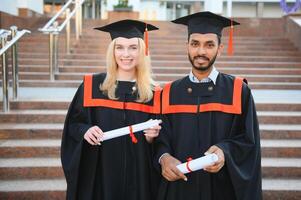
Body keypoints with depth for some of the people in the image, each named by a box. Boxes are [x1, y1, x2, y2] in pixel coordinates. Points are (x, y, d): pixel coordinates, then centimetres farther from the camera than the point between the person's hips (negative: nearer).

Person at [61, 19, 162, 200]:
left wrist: (151, 136, -14)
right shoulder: (92, 85, -2)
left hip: (138, 175, 1)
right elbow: (73, 124, 3)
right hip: (98, 174, -1)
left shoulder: (153, 93, 1)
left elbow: (158, 142, 6)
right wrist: (85, 131, -16)